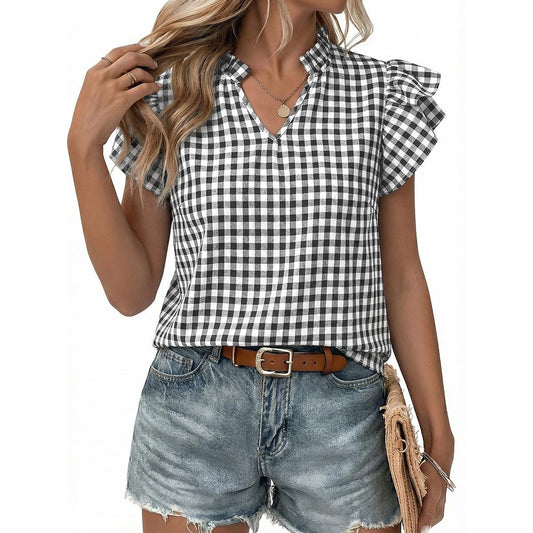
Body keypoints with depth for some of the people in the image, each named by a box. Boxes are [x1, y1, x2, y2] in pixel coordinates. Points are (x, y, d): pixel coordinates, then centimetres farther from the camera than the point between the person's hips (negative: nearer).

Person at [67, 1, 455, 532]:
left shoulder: (380, 91, 3)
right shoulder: (168, 91, 1)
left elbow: (401, 280, 6)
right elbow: (132, 293, 0)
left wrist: (438, 439, 5)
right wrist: (83, 144, -10)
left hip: (340, 415, 1)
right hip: (194, 409, 0)